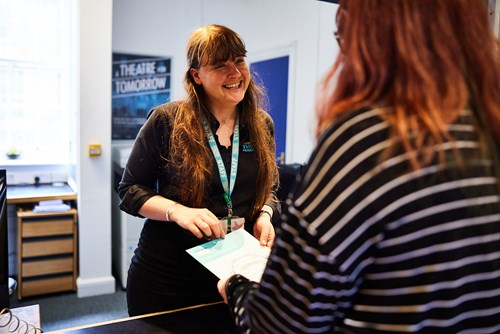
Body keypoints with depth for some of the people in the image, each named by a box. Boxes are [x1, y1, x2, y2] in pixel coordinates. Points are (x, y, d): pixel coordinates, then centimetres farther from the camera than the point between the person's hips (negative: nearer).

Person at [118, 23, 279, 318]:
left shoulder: (262, 125, 1)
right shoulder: (167, 120, -11)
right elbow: (130, 189, -7)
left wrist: (264, 214, -9)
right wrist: (178, 211, -23)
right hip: (165, 275, -2)